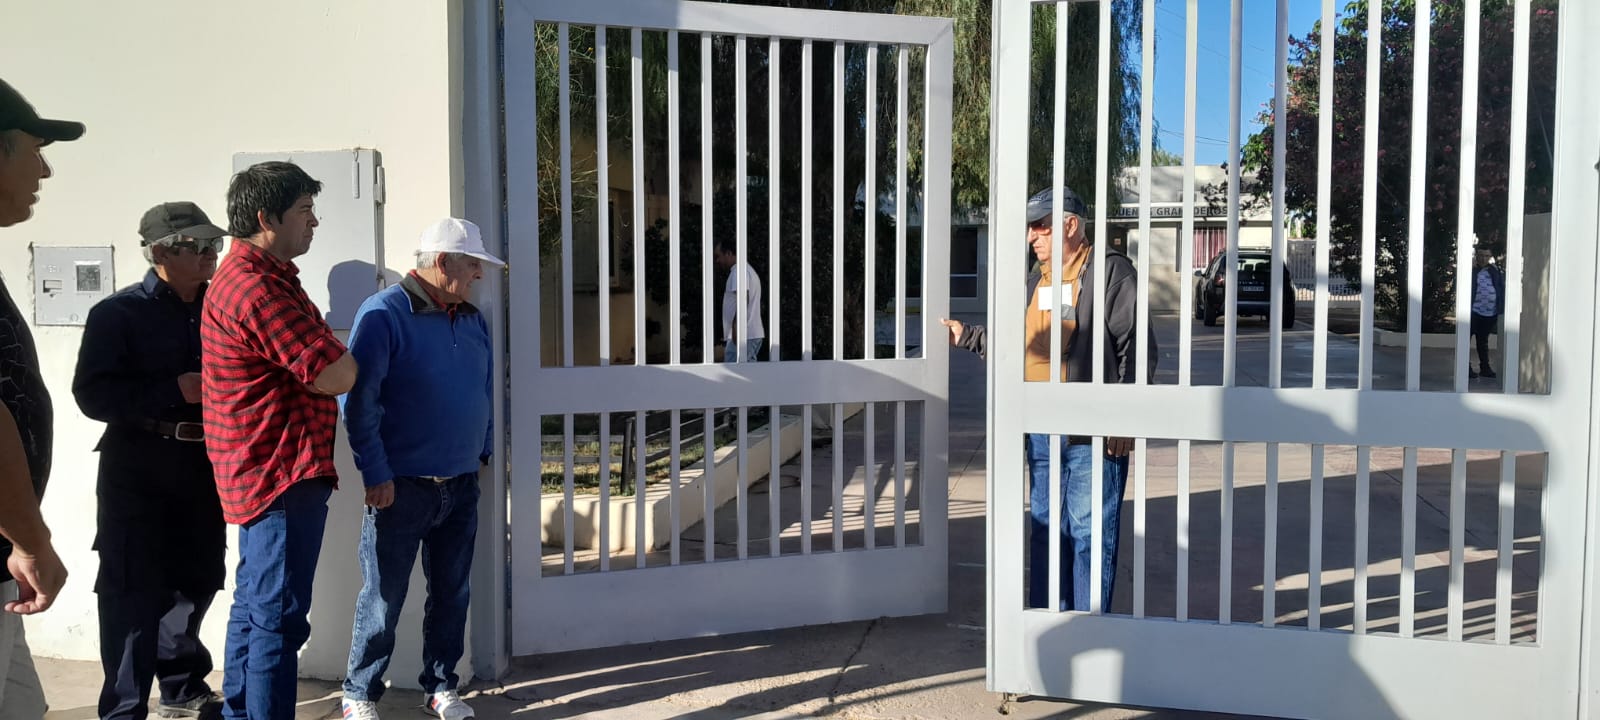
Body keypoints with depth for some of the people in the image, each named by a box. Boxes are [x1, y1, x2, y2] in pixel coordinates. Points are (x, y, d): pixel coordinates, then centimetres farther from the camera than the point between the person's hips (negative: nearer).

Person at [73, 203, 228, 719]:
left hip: (204, 463, 5)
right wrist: (175, 390, -21)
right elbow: (92, 393, -14)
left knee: (195, 581, 13)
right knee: (135, 591, -3)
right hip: (139, 468, -5)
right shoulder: (118, 313, -5)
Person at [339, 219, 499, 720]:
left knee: (451, 594, 13)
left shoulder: (473, 320, 10)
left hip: (461, 486, 6)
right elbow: (359, 400, -14)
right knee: (383, 600, 3)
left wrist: (483, 451, 17)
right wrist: (375, 473, -15)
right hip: (401, 488, -6)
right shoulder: (384, 314, -11)